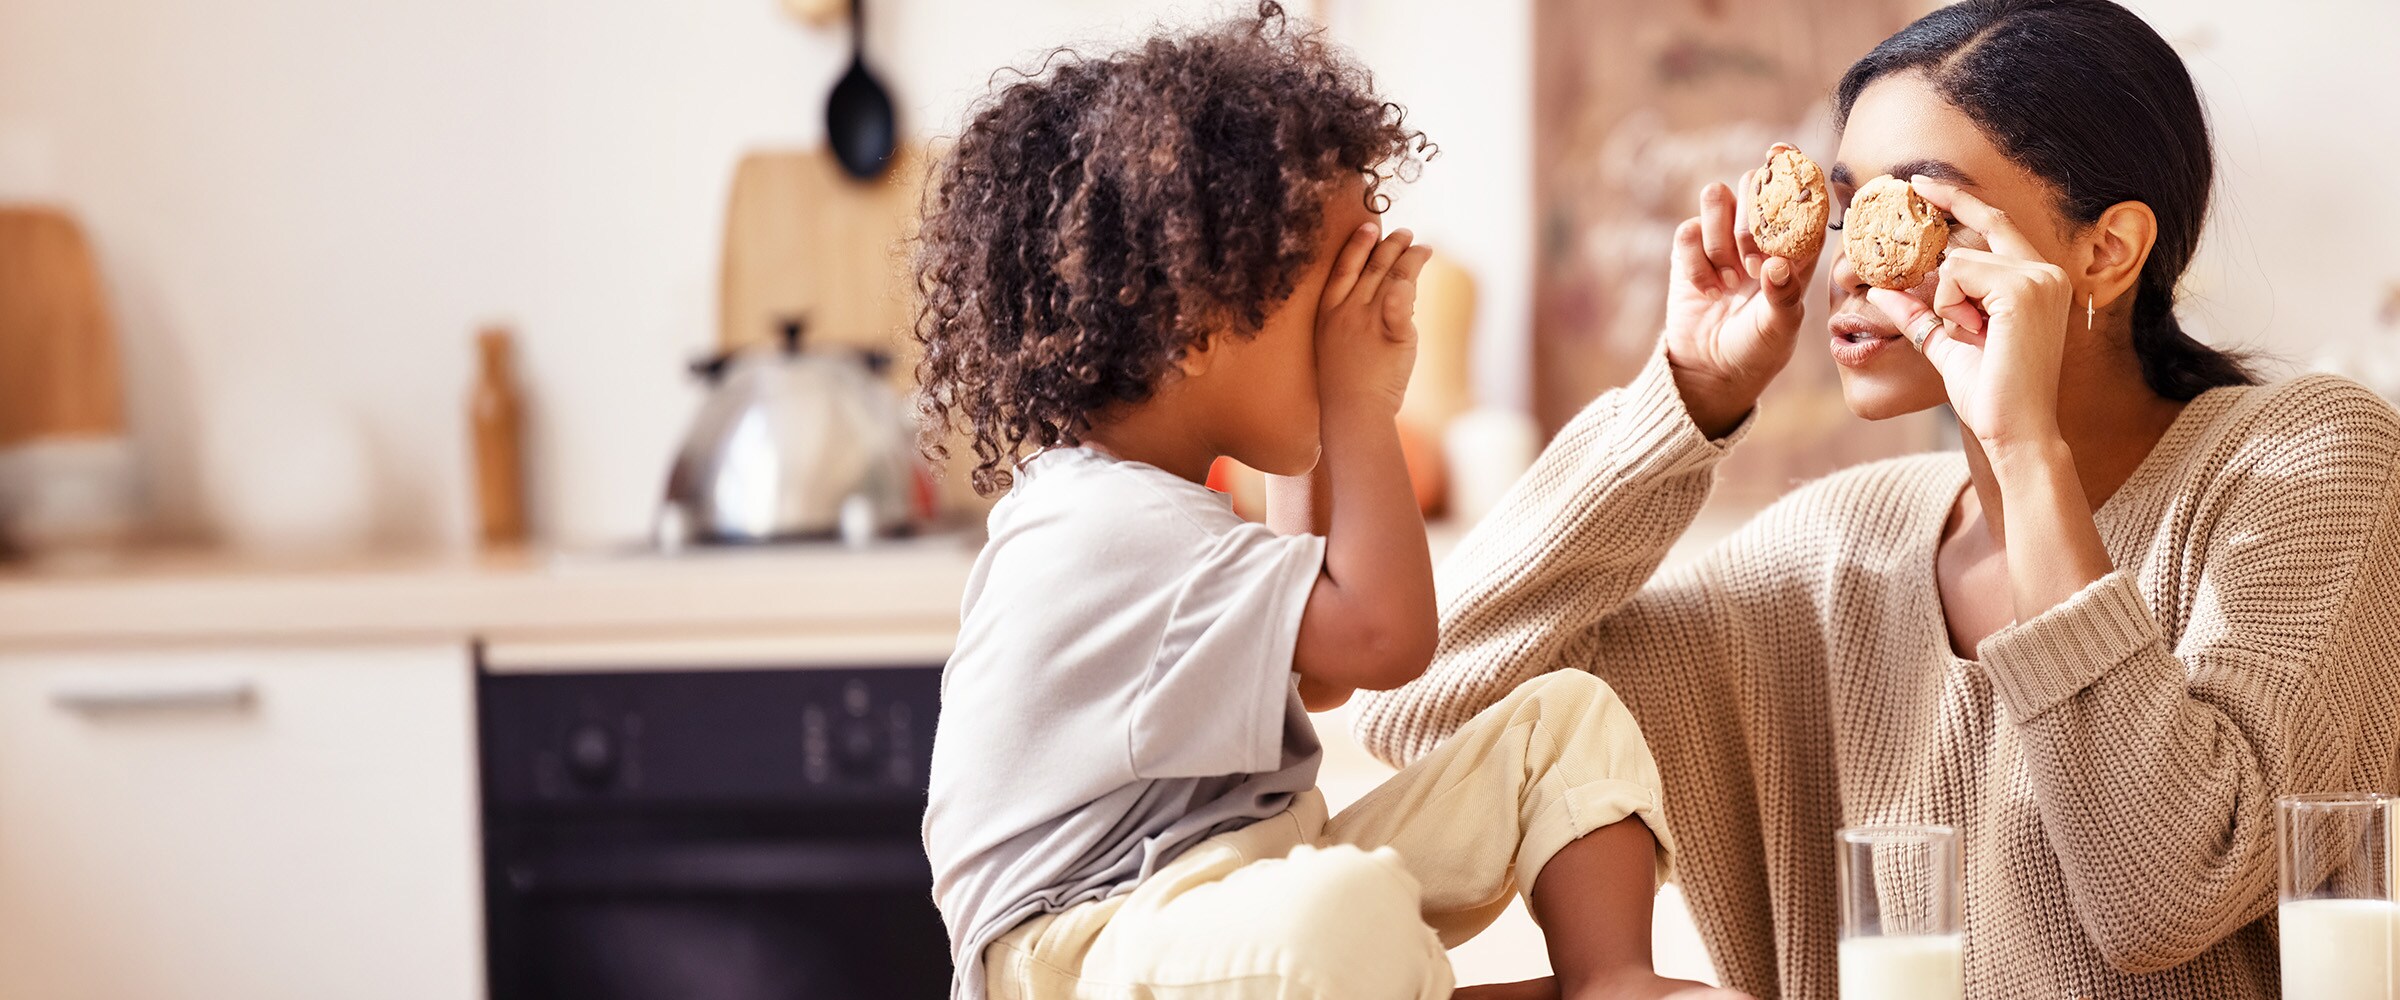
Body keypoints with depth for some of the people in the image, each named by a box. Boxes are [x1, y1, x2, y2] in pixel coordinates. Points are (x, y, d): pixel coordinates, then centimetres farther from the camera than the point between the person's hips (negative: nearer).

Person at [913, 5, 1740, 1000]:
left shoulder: (1143, 504, 14)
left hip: (1258, 891, 11)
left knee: (1566, 717, 4)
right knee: (1349, 912, -45)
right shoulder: (1107, 529, -22)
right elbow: (1387, 636, -26)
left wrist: (1333, 435, 17)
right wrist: (1358, 409, -13)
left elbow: (1323, 675, 26)